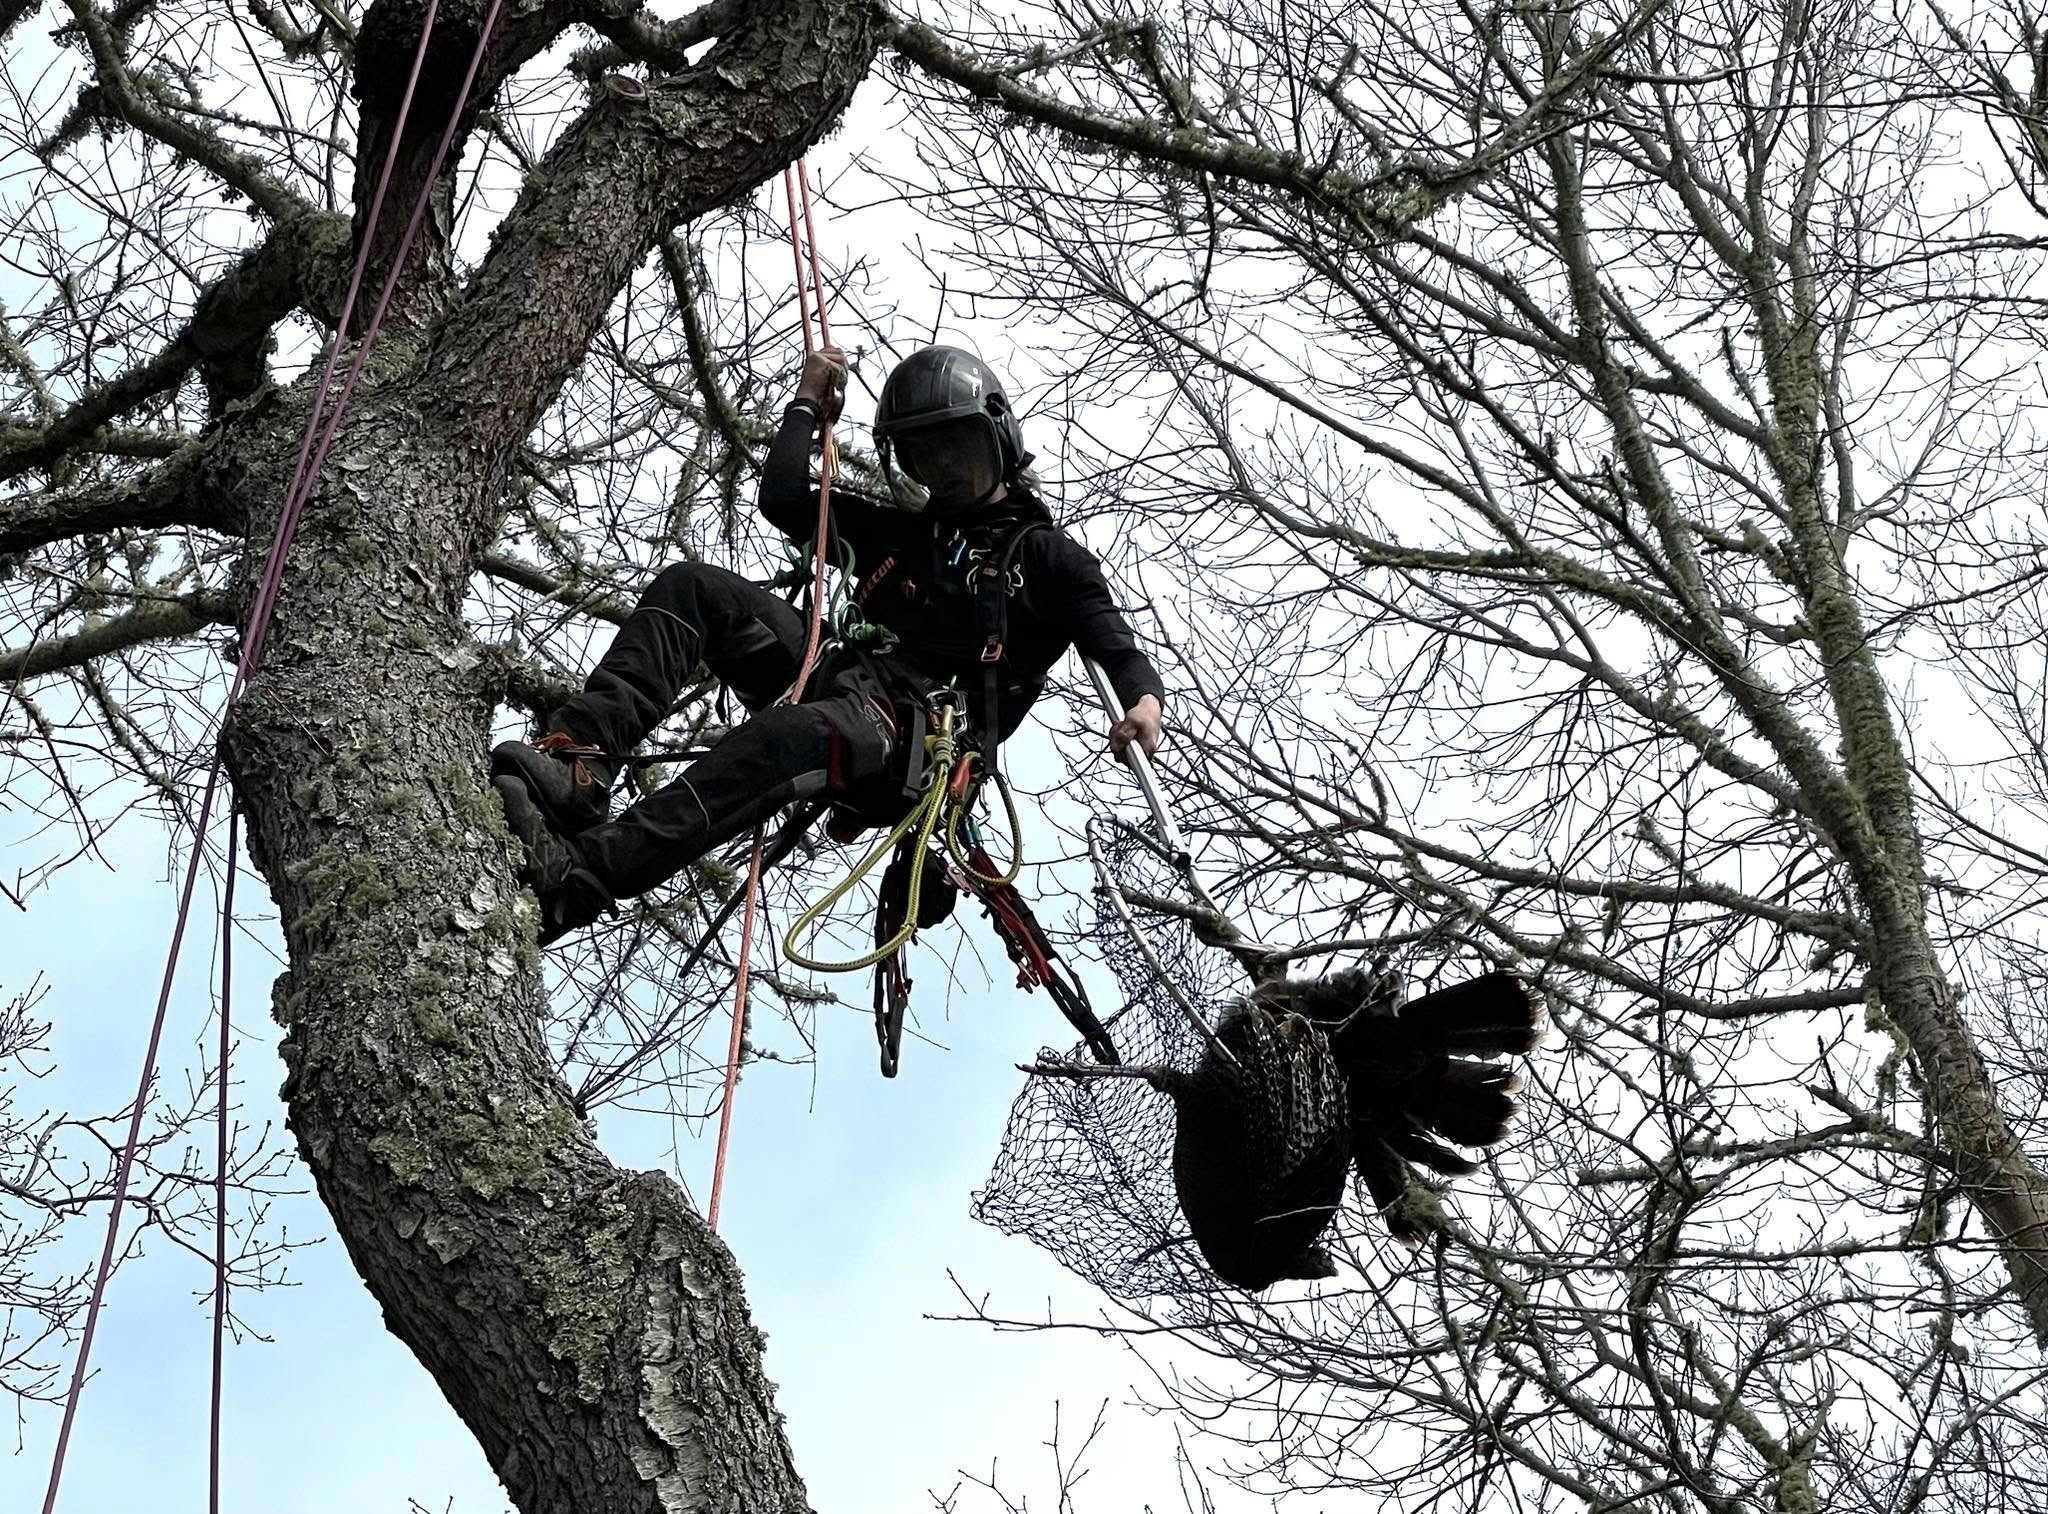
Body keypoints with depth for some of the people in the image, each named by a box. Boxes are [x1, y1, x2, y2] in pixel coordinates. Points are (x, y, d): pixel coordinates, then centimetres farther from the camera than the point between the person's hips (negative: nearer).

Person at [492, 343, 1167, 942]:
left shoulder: (1047, 555, 16)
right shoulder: (900, 532, 32)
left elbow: (1112, 638, -1)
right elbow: (783, 499, 27)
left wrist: (1144, 698, -23)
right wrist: (808, 405, 29)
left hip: (919, 737, -7)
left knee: (777, 740, -40)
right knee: (690, 587, -13)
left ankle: (571, 881, -57)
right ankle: (577, 766, -35)